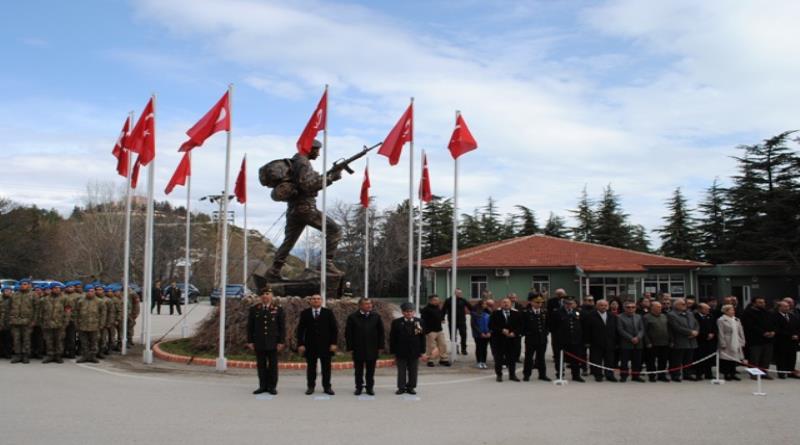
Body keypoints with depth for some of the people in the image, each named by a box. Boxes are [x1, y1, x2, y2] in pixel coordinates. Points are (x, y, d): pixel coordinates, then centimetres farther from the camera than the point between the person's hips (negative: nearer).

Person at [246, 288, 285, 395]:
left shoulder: (278, 309, 1)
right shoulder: (254, 309, 5)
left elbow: (282, 327, 1)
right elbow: (250, 327, 6)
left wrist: (281, 342, -4)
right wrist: (250, 341, 1)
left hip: (273, 342, -1)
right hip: (259, 342, 1)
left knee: (273, 365, 3)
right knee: (261, 365, 5)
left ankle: (272, 387, 11)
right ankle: (263, 386, 13)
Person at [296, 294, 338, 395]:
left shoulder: (328, 312, 4)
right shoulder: (305, 313, 5)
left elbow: (334, 329, 2)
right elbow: (300, 330, 3)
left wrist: (333, 343, -5)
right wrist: (300, 344, -5)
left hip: (325, 345, 0)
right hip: (310, 345, 0)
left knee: (326, 367, 4)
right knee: (311, 367, 5)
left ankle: (327, 387, 12)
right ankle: (311, 387, 14)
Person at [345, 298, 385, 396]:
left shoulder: (376, 317, 2)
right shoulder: (353, 317, -4)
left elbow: (381, 332, 5)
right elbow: (348, 334, -2)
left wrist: (380, 346, 1)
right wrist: (350, 347, -6)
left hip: (372, 349, 1)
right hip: (358, 349, -1)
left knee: (370, 370, 8)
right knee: (358, 370, 8)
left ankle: (370, 387, 19)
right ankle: (359, 387, 19)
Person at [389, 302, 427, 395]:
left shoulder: (419, 322, -1)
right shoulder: (396, 322, -4)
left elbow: (422, 338, 3)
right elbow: (392, 338, -1)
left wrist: (422, 352, 1)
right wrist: (393, 352, -3)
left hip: (414, 352, 1)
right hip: (401, 352, -1)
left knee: (413, 371, 9)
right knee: (401, 371, 6)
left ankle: (411, 387, 21)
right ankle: (401, 387, 17)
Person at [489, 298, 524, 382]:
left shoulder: (517, 314, 7)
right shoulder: (495, 314, 1)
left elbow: (521, 325, 3)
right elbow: (491, 326, -6)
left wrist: (514, 333, -12)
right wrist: (502, 330, -16)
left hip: (513, 340, 2)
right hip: (498, 340, -1)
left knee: (512, 358, 6)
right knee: (498, 358, 3)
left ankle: (512, 375, 19)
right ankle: (499, 375, 15)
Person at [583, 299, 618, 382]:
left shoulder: (612, 316, 10)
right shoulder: (590, 316, -5)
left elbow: (616, 330, 11)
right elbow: (586, 330, -6)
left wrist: (616, 341, 5)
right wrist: (587, 341, -9)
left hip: (610, 343, 4)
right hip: (596, 343, -3)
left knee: (609, 360, 7)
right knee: (596, 360, 1)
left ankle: (609, 375, 16)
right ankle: (598, 375, 10)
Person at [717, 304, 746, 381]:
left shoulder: (736, 320, 12)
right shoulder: (721, 320, -8)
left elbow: (741, 332, 15)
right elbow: (721, 334, -10)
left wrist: (742, 342, 8)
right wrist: (723, 344, -14)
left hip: (736, 344, 6)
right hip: (727, 344, -6)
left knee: (734, 359, 7)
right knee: (726, 360, -4)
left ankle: (733, 374, 15)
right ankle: (726, 374, 5)